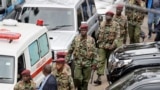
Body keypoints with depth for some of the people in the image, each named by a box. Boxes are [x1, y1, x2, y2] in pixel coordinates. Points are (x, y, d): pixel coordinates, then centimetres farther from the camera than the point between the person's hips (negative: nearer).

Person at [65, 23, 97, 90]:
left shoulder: (91, 40, 1)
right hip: (78, 62, 0)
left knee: (85, 80, 7)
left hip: (87, 63, 1)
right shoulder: (76, 39, 1)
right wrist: (66, 60, 4)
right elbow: (70, 51, 6)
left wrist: (94, 63, -2)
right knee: (77, 78, -12)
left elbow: (94, 52, 3)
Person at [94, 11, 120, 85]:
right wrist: (98, 42, 13)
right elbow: (98, 34, 14)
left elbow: (117, 35, -7)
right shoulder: (102, 24, 5)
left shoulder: (116, 25, -4)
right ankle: (99, 78, -9)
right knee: (101, 61, -7)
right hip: (102, 45, 1)